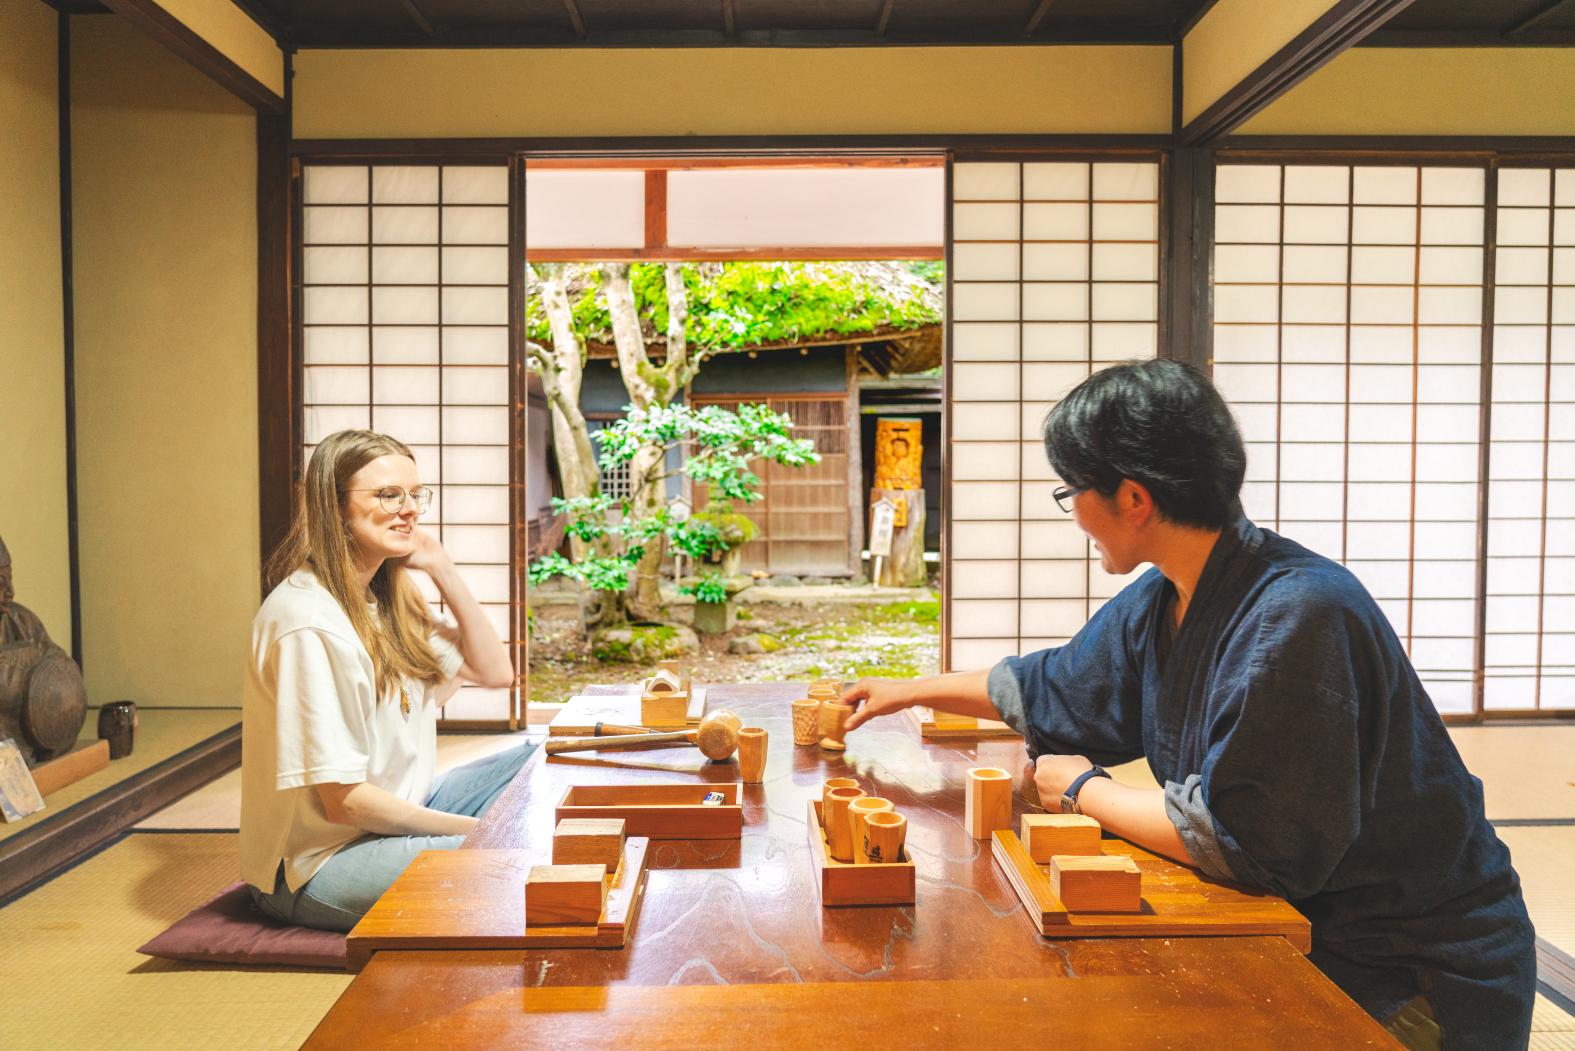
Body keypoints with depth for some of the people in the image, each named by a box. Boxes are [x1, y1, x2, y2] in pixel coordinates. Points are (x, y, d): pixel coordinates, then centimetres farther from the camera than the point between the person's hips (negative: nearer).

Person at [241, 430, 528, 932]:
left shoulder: (387, 599, 6)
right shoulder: (308, 620, -23)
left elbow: (495, 672, 8)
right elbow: (345, 801, -23)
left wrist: (443, 570, -2)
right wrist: (473, 828, -15)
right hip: (319, 863, -10)